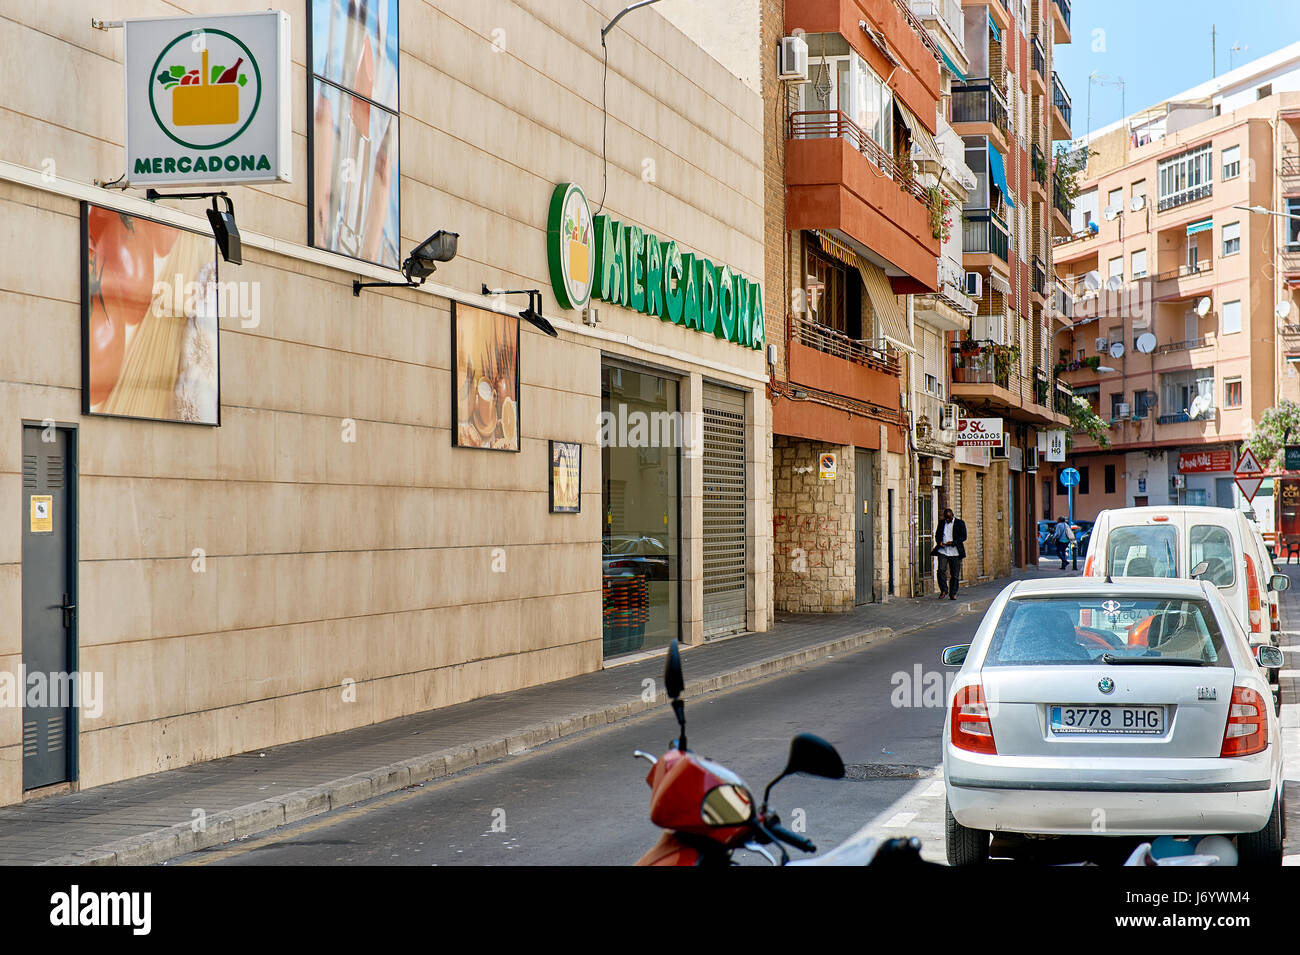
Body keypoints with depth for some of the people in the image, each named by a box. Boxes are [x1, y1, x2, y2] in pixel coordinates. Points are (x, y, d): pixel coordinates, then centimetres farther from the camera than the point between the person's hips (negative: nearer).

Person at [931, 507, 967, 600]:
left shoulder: (960, 523, 3)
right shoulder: (941, 523, 14)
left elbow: (963, 537, -1)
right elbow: (937, 535, 20)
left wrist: (953, 542, -14)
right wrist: (939, 541, -3)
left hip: (954, 551, -2)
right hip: (942, 550, 2)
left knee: (955, 573, 1)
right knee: (941, 570, -14)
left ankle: (953, 593, 10)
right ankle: (943, 590, -1)